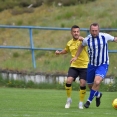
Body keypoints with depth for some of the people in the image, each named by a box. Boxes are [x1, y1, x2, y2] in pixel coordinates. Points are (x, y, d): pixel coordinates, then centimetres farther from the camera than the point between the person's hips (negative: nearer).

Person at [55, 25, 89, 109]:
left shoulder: (81, 40, -10)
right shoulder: (69, 43, 8)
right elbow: (66, 50, 30)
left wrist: (82, 39, -55)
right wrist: (59, 52, 11)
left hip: (84, 66, -4)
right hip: (74, 66, 4)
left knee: (82, 84, -10)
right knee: (68, 81, -13)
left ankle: (81, 103, 8)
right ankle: (69, 100, 8)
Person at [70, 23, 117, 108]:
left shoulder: (105, 36, -14)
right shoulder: (87, 40, -9)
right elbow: (82, 46, 14)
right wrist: (76, 57, 13)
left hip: (103, 65, -3)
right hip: (92, 65, 3)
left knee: (97, 82, -25)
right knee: (90, 85, 12)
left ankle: (89, 100, -7)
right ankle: (98, 95, 46)